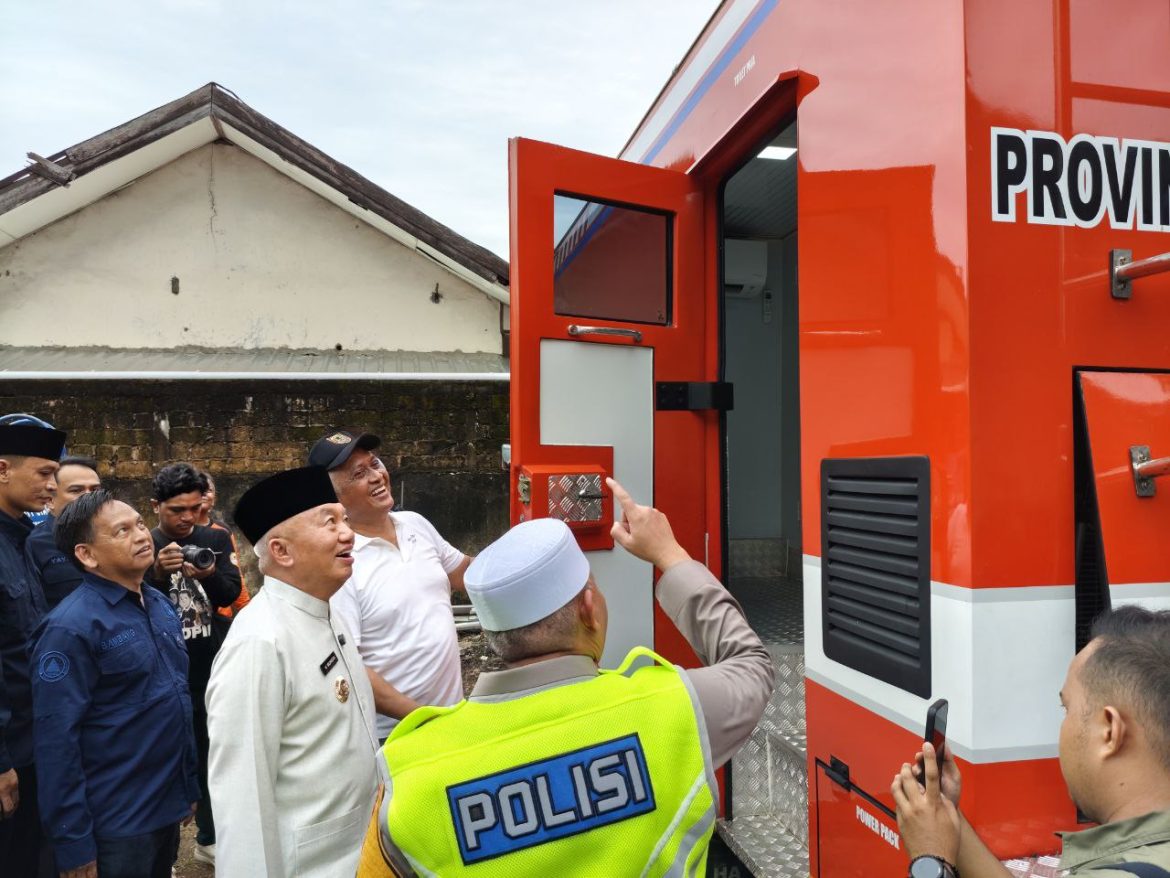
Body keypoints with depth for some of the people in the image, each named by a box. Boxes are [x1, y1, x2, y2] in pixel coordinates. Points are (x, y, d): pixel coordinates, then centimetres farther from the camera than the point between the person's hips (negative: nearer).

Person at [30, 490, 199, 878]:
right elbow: (56, 742, -19)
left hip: (169, 807, 7)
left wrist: (189, 785, 14)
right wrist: (74, 846, -16)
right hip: (116, 823, -7)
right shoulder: (71, 627, -18)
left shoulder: (161, 605, 5)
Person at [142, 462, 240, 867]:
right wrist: (157, 573, -29)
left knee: (212, 752, 14)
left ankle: (209, 838, 32)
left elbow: (232, 593, -5)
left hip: (210, 668, 3)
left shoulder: (217, 540, 2)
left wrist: (208, 575, -25)